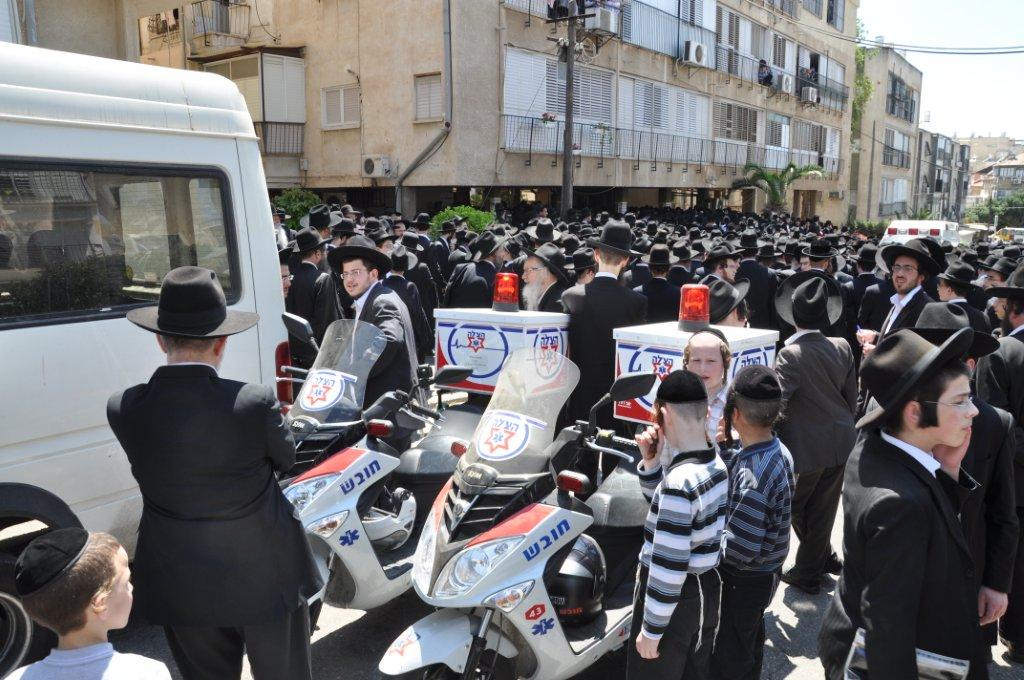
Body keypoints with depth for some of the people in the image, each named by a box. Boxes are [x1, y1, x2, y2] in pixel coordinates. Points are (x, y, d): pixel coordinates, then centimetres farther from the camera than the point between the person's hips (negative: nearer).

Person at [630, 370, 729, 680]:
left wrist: (651, 630, -16)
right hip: (707, 589, 8)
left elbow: (668, 567, -27)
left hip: (674, 600, -8)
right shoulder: (717, 465, -1)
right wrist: (650, 461, -2)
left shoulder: (679, 481, -29)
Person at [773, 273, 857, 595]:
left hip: (807, 447, -5)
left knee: (796, 508, 15)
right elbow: (851, 395, 6)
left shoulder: (791, 354, -22)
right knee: (823, 508, 19)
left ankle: (808, 573, 26)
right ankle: (817, 562, 35)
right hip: (840, 442, 6)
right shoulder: (842, 347, -3)